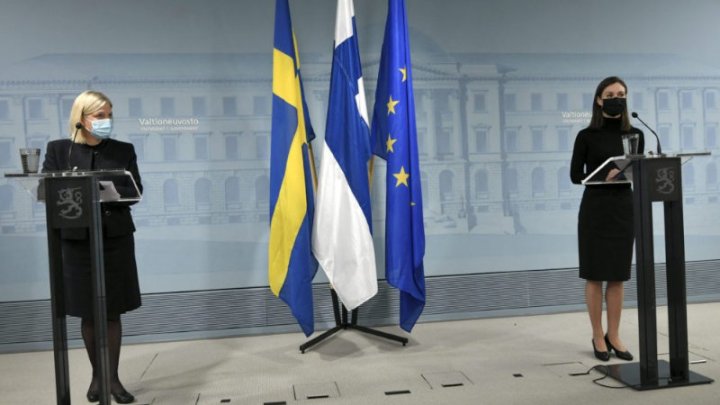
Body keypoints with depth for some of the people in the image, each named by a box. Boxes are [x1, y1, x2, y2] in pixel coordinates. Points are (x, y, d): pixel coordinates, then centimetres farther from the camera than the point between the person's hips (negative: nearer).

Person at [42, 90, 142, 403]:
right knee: (88, 313, 9)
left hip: (115, 238, 0)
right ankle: (96, 374, 26)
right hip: (77, 239, 0)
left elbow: (136, 190, -2)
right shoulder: (58, 149, 3)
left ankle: (113, 377, 17)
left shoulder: (124, 150, 5)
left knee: (112, 312, 5)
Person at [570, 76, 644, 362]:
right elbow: (575, 175, -6)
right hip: (595, 208, -4)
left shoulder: (635, 135, 7)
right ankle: (598, 336, 13)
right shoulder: (587, 136, -4)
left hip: (623, 207, 4)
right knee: (595, 275, 2)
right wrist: (603, 177, -22)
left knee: (617, 275, 8)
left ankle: (614, 336, 18)